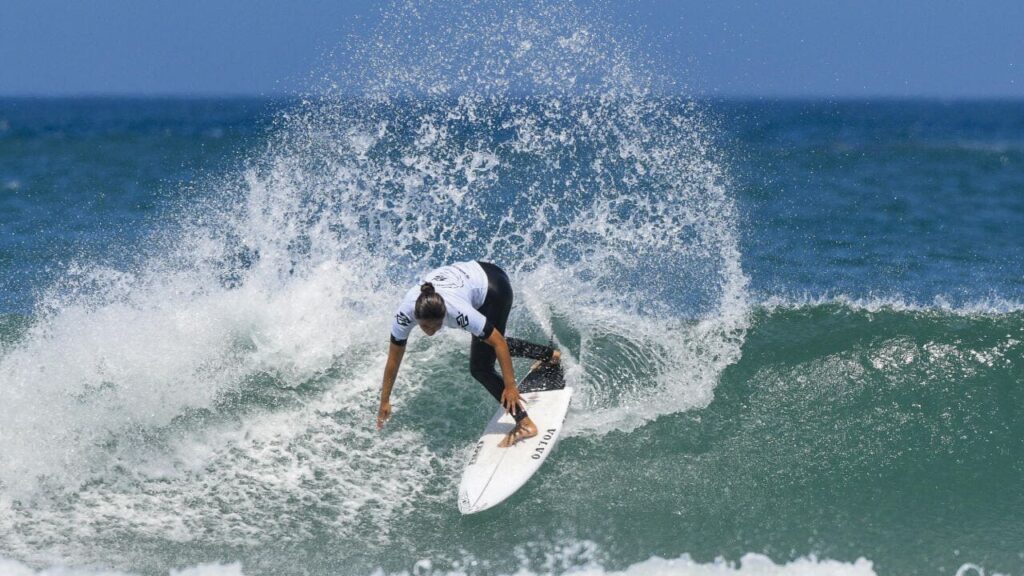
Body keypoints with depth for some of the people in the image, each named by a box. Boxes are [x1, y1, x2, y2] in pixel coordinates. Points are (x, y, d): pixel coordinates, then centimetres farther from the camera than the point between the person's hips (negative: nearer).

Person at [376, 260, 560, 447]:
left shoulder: (457, 311, -42)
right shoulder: (405, 312, -30)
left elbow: (498, 341, -32)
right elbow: (393, 359, -17)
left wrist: (510, 386, -29)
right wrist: (384, 401, -10)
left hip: (494, 287, -6)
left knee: (480, 368, -9)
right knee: (484, 344, 27)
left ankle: (525, 424, -3)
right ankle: (549, 355, 43)